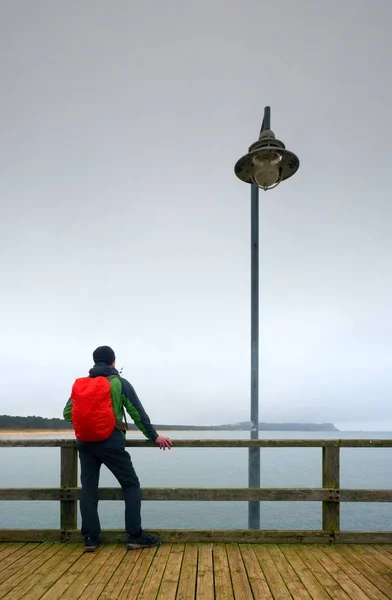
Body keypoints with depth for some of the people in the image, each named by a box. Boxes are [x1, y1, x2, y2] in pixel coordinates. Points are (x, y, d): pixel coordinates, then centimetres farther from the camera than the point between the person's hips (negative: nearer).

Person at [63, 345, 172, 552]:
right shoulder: (120, 383, -2)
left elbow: (67, 413, 9)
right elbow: (138, 414, -1)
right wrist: (154, 437, 7)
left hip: (85, 443, 4)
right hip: (111, 443, -4)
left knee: (88, 488, 11)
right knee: (131, 485, 5)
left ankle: (90, 538, 9)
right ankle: (135, 536, 4)